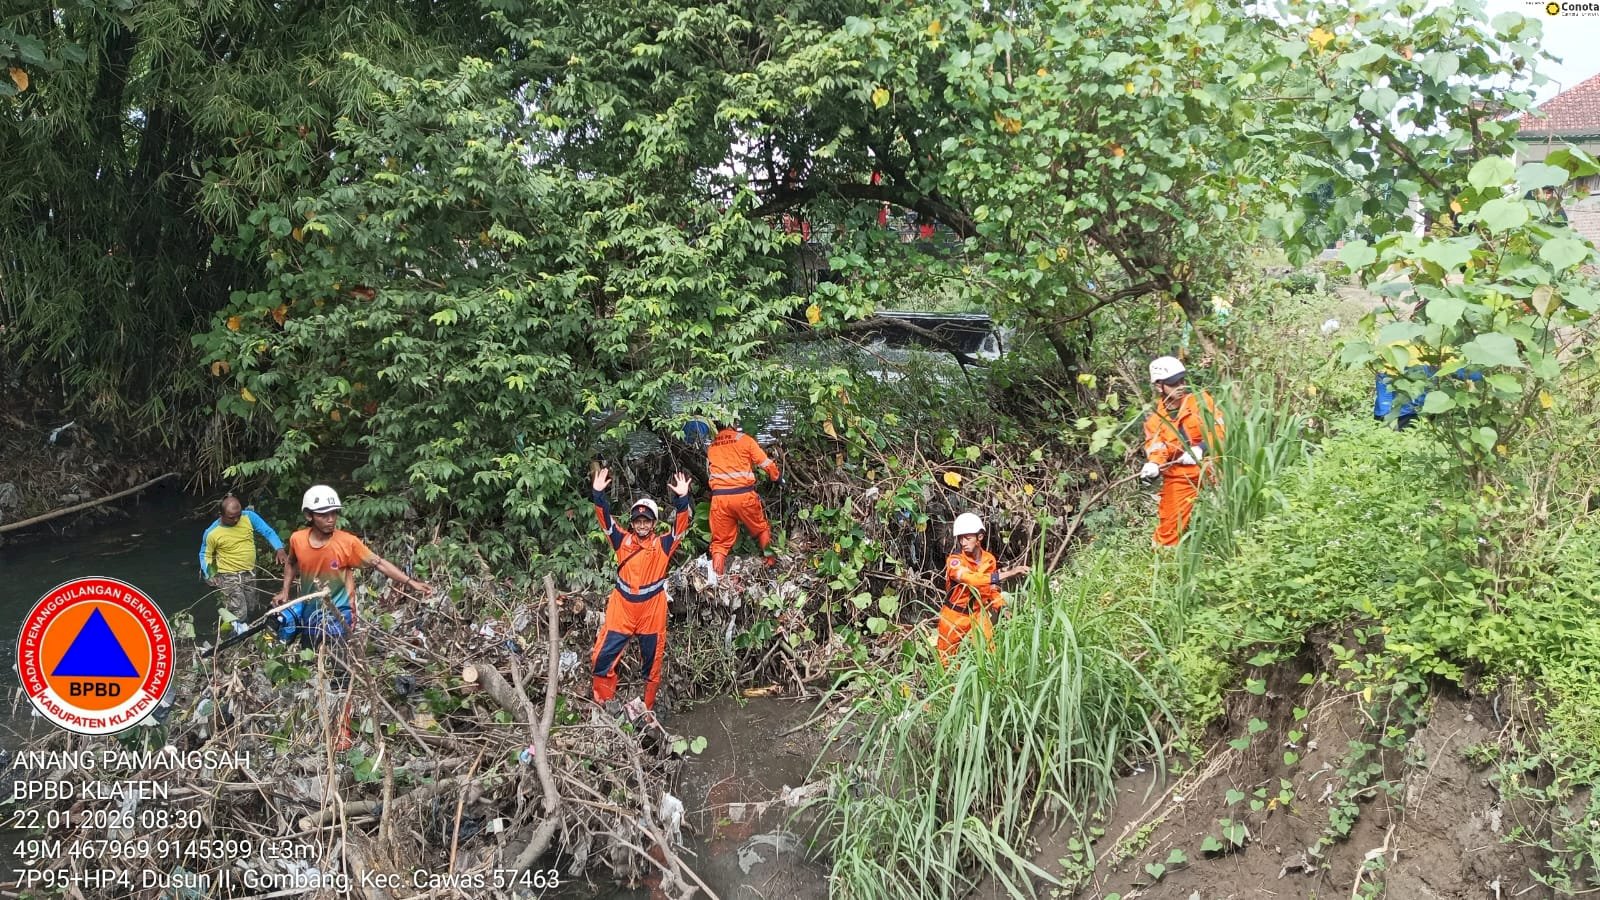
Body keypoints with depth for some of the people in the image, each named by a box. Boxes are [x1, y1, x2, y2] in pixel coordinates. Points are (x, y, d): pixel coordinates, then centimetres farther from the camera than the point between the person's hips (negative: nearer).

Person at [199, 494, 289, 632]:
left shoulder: (249, 517, -14)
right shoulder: (212, 533, -19)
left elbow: (268, 532, -7)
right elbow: (205, 555, -3)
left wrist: (279, 549, -24)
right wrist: (210, 576, -17)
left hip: (250, 573, 4)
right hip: (229, 576, -4)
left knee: (250, 611, 19)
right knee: (239, 615, -9)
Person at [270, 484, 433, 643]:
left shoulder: (347, 542, -17)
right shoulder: (297, 539, -7)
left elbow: (379, 563, -16)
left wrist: (411, 582, -23)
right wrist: (285, 591, 4)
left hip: (337, 614, -3)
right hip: (308, 609, 3)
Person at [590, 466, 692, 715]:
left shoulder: (663, 544, 0)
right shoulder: (622, 540, 4)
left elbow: (681, 524, -12)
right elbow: (605, 518, -5)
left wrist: (682, 498, -26)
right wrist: (598, 494, -19)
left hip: (652, 611, -1)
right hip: (621, 609, 1)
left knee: (652, 663, 11)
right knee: (603, 657, -5)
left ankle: (649, 708, 27)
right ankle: (603, 704, 11)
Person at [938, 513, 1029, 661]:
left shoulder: (989, 559, -4)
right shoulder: (955, 561, -22)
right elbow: (969, 578, -41)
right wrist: (1006, 574, -47)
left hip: (978, 614, 3)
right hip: (954, 615, -3)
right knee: (947, 660, 10)